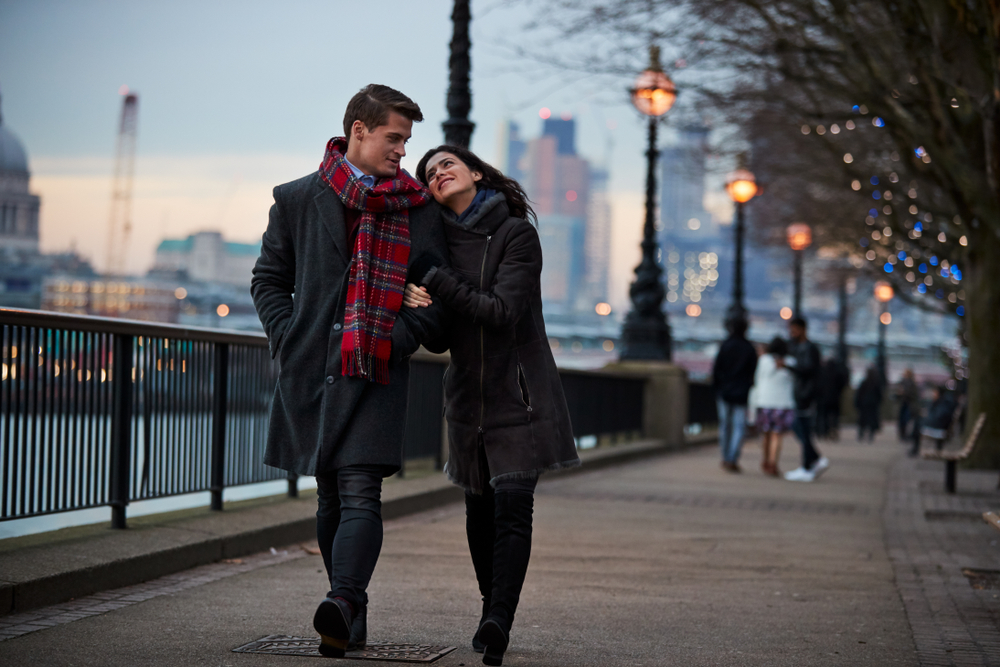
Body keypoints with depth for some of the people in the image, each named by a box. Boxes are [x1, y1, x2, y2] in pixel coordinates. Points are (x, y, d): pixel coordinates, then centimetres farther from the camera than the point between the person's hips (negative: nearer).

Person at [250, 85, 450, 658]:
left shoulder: (419, 209, 6)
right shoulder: (297, 200, 10)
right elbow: (269, 278, 16)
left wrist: (394, 341, -8)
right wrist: (289, 339, 1)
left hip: (375, 374, -2)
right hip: (311, 372, 2)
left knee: (359, 494, -16)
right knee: (331, 498, 9)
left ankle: (342, 604, -30)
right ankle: (353, 615, 20)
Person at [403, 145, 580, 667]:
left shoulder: (517, 233, -7)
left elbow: (502, 311, -19)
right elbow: (441, 338, 8)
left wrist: (433, 279, -19)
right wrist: (419, 307, -14)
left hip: (519, 392, -5)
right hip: (468, 393, 5)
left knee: (512, 504, -16)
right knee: (480, 509, 10)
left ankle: (499, 620, -23)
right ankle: (493, 608, 24)